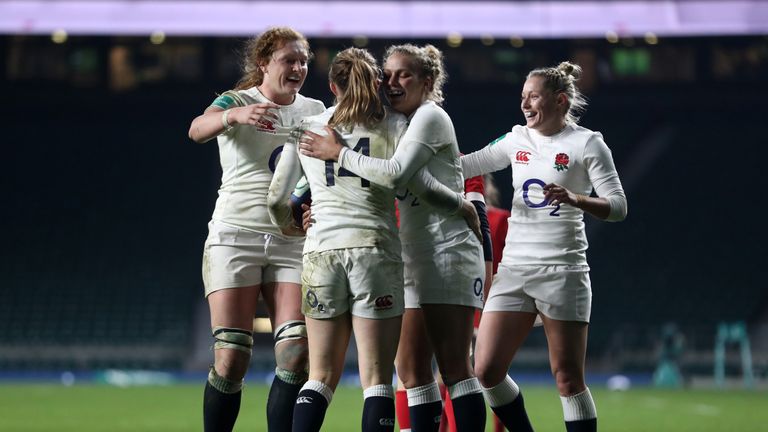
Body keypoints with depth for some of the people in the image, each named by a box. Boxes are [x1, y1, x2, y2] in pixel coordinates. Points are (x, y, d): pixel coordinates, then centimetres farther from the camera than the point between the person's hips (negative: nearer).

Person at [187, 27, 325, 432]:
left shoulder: (314, 111, 13)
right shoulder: (237, 101, -1)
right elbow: (197, 129, -23)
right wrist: (235, 114, -42)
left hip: (292, 241, 4)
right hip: (235, 235, -3)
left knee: (297, 354, -10)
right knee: (231, 359, -8)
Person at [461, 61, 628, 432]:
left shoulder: (587, 144, -4)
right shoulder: (517, 140, 11)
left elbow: (618, 206, -8)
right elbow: (464, 166, 19)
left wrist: (576, 199, -25)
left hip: (563, 272, -5)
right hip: (514, 268, 5)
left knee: (568, 379, -5)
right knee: (486, 370, -4)